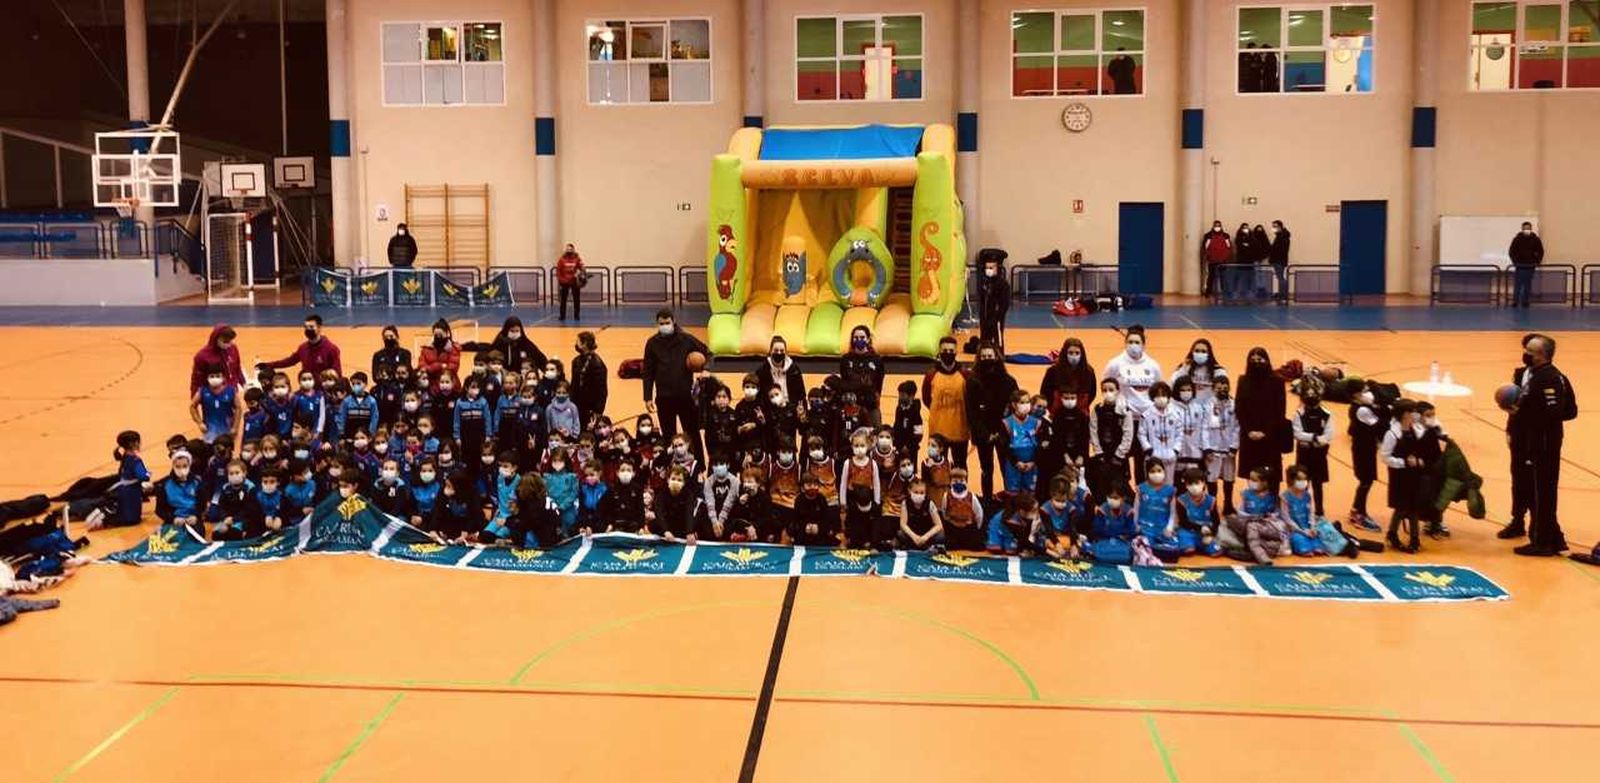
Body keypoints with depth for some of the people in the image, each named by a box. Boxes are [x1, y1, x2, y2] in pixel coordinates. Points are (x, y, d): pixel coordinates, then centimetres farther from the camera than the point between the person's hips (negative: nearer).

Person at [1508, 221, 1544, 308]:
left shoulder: (1535, 239, 1)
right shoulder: (1517, 239, -3)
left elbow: (1540, 252, 7)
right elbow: (1511, 252, -1)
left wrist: (1537, 262, 1)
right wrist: (1515, 262, -6)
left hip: (1530, 266, 2)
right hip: (1519, 266, -2)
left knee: (1527, 286, 5)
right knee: (1517, 285, -3)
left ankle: (1525, 302, 11)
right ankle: (1515, 302, 0)